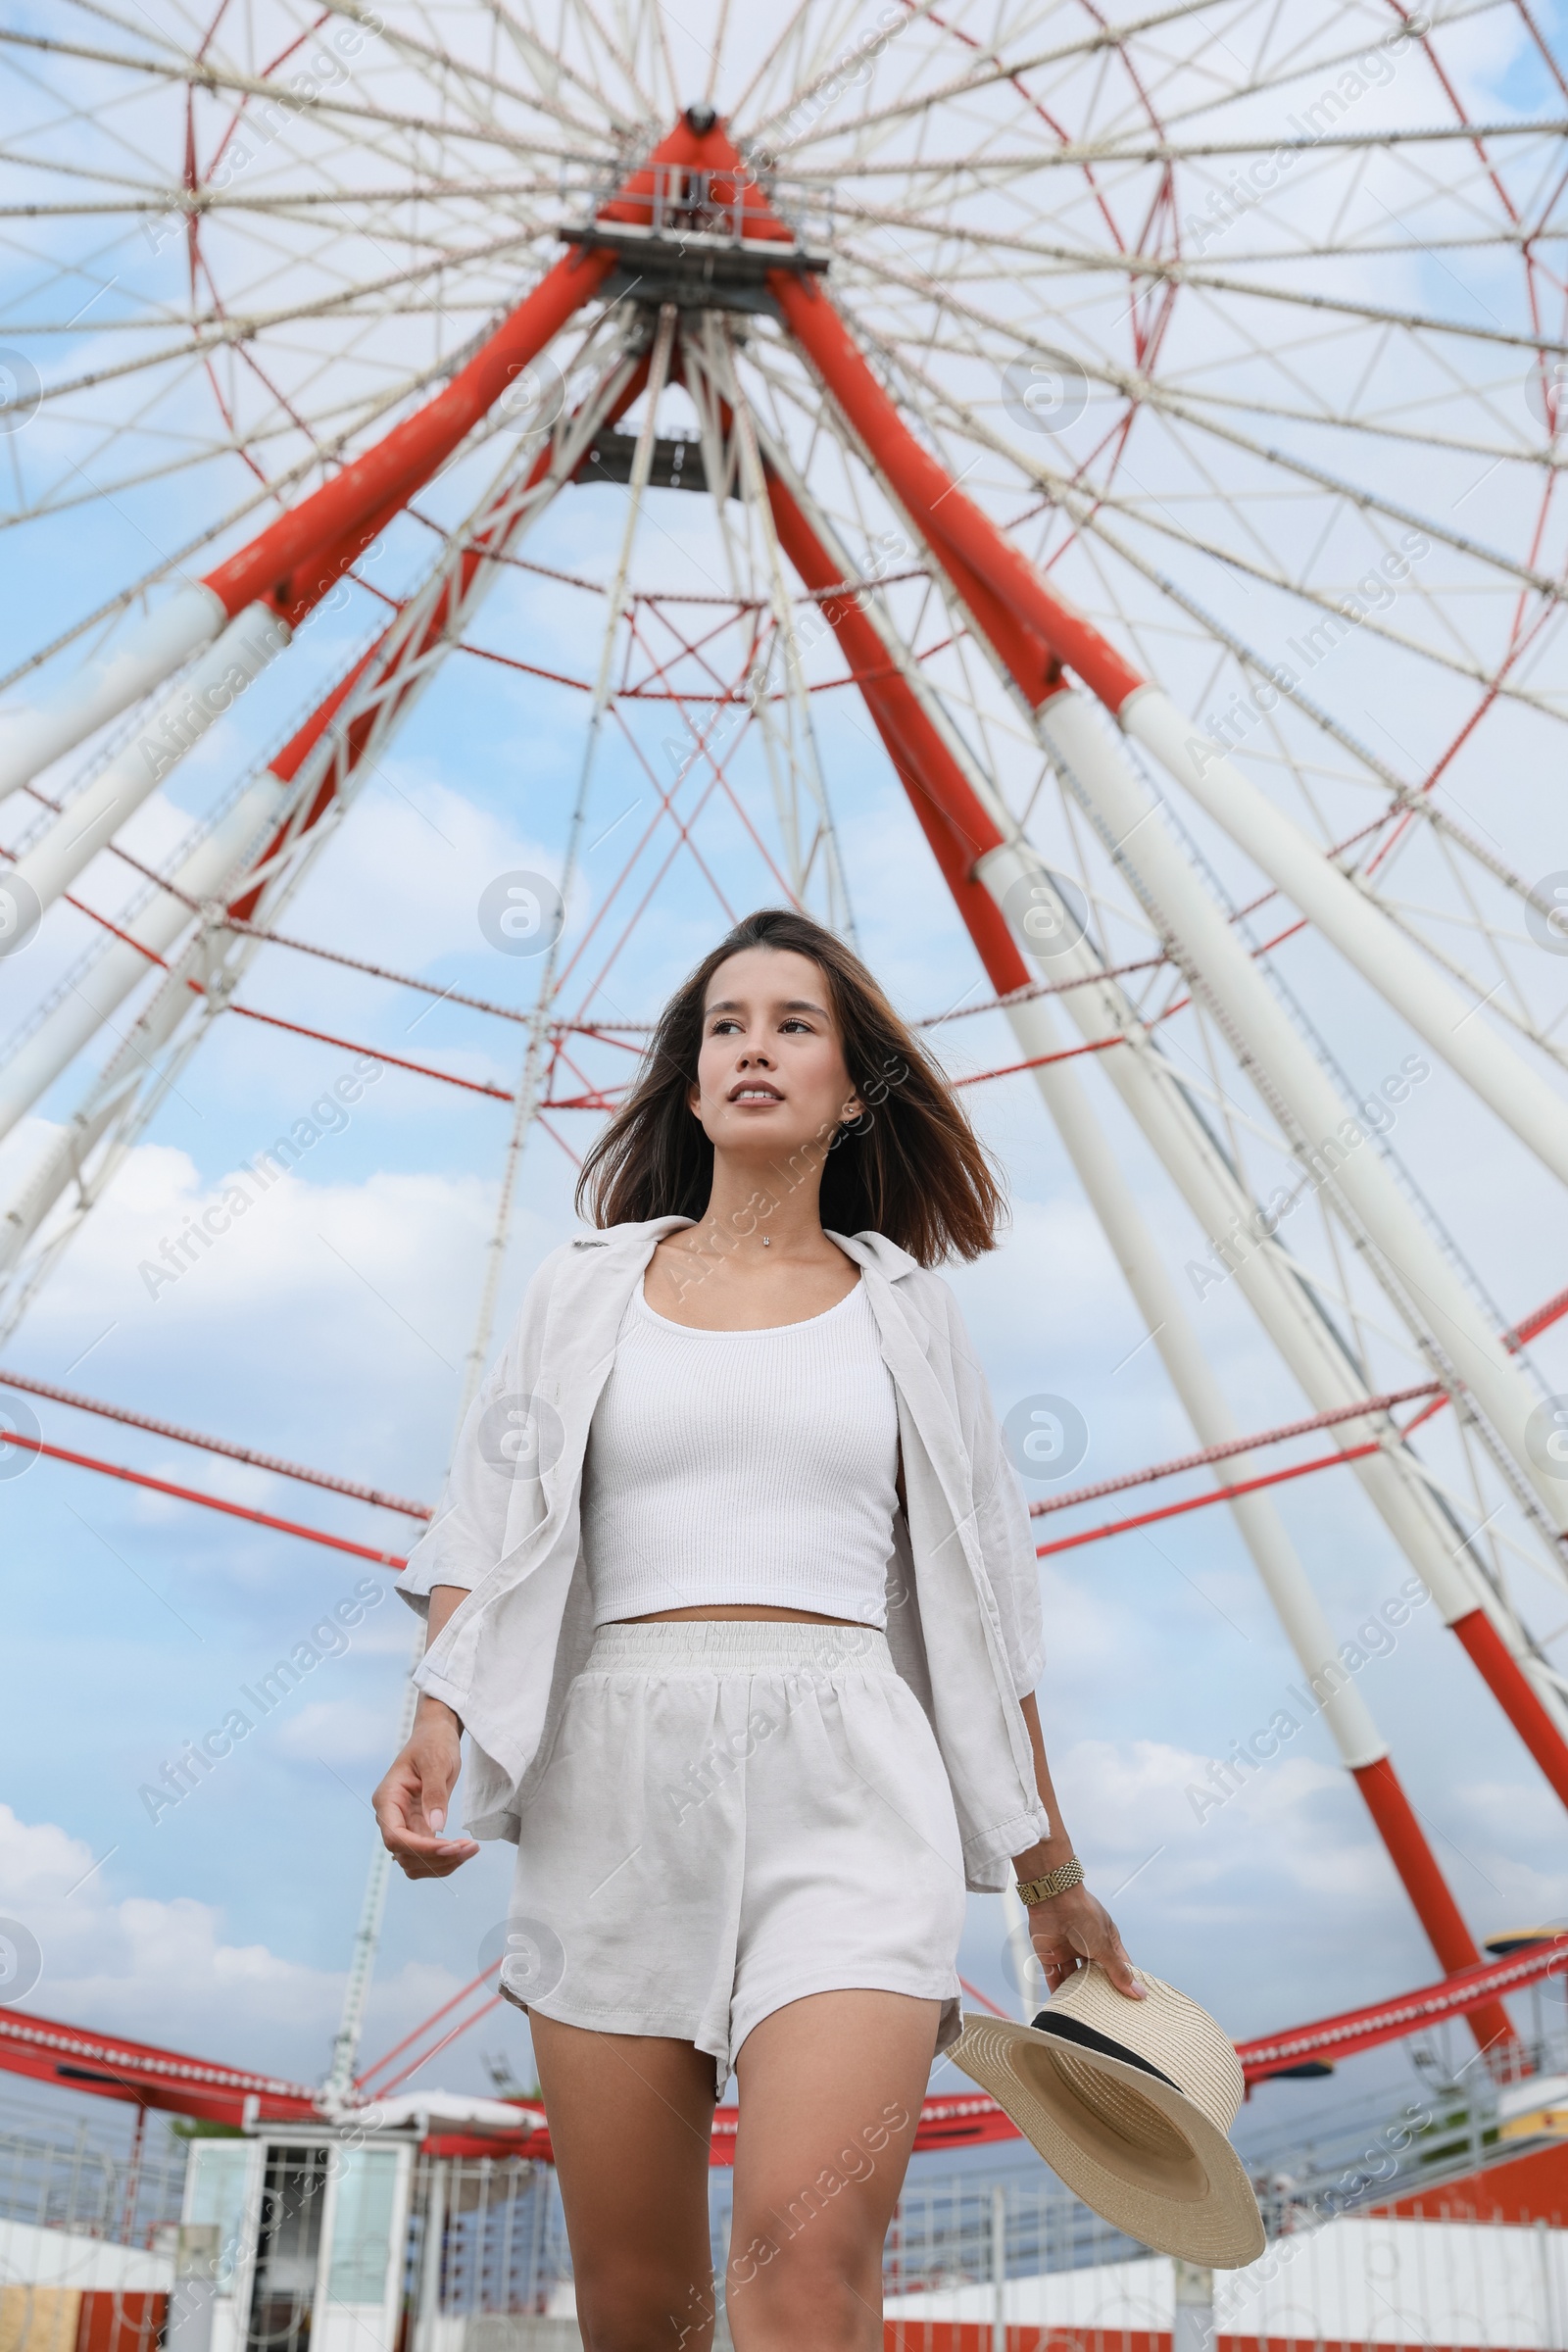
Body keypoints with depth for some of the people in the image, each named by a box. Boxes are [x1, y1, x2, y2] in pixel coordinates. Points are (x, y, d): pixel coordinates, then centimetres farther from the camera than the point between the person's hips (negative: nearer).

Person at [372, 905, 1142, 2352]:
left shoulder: (904, 1310, 13)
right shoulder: (586, 1294, 14)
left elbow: (980, 1600, 15)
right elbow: (489, 1540, 10)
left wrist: (1052, 1875, 18)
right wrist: (437, 1725, -10)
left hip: (847, 1772, -1)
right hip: (620, 1776, 1)